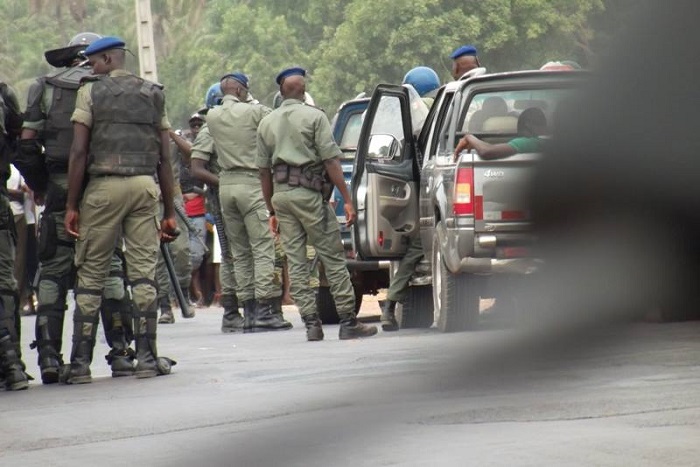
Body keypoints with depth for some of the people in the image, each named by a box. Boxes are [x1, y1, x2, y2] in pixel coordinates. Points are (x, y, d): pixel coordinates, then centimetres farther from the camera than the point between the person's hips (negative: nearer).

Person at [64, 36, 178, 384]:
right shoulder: (153, 94, 13)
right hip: (145, 185, 3)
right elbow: (164, 158, 10)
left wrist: (71, 205, -2)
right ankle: (146, 358, 0)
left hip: (103, 185, -3)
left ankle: (80, 363, -1)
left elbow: (78, 152, -4)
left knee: (90, 275, 1)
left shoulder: (91, 91, 3)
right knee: (144, 273, 3)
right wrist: (169, 211, 13)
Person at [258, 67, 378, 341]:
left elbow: (264, 171, 13)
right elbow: (331, 161, -9)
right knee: (333, 258, -2)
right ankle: (348, 322, -4)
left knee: (295, 262, 6)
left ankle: (311, 322, 1)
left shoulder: (267, 123, 12)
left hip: (281, 194, 5)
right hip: (308, 192, -5)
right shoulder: (314, 117, -3)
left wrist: (272, 210, 19)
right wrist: (347, 200, -7)